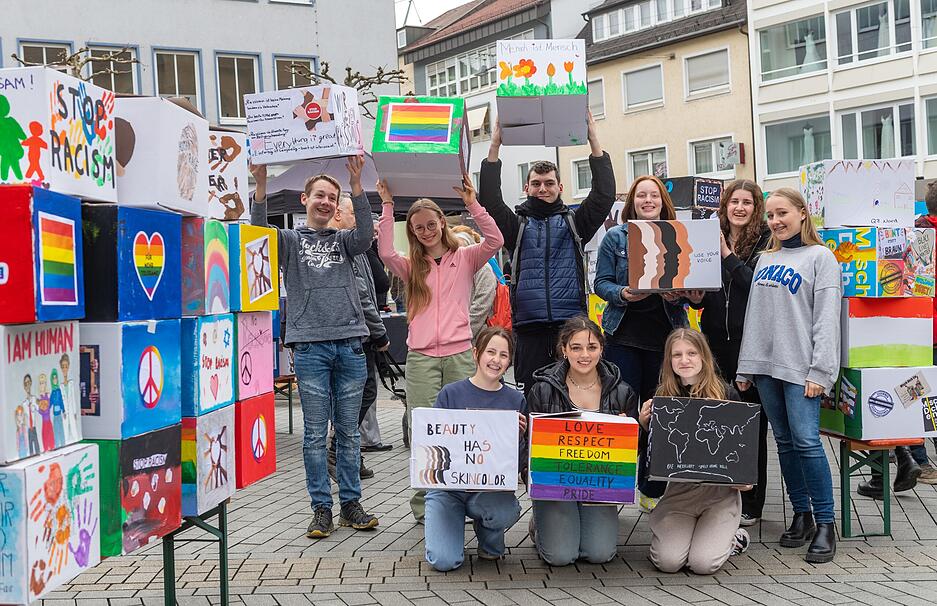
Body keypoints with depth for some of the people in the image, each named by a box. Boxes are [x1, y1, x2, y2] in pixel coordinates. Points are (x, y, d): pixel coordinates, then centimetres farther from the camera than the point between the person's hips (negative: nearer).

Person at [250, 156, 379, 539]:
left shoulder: (344, 241, 15)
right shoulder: (291, 241, 11)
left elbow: (366, 235, -7)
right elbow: (259, 233, -8)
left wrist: (356, 184, -18)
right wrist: (261, 187, -22)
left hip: (350, 344, 2)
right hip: (310, 346, -2)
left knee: (348, 431, 7)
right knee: (315, 432, 1)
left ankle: (351, 503, 15)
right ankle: (321, 508, 9)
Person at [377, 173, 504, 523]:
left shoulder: (465, 258, 10)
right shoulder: (411, 267, 13)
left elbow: (495, 241, -7)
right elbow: (385, 252, -7)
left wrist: (471, 204, -13)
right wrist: (387, 206, -7)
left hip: (459, 354, -1)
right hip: (421, 357, 1)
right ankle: (424, 504, 5)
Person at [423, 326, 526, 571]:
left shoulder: (515, 400, 3)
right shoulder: (451, 393, -2)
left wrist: (519, 436, -15)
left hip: (491, 487, 1)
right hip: (447, 485, -1)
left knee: (507, 512, -34)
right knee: (444, 561, -19)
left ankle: (490, 541, 6)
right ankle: (450, 526, 20)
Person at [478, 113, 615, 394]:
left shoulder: (574, 223, 13)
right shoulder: (517, 225, 13)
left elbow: (604, 195, 1)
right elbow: (490, 201, -1)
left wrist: (594, 142, -4)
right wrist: (494, 147, -6)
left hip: (571, 327, 0)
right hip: (529, 329, 0)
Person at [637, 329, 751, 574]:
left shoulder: (727, 395, -3)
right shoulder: (661, 397, 2)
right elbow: (652, 454, 6)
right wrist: (644, 424, -11)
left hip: (721, 491, -1)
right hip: (678, 489, 2)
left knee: (703, 563, -16)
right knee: (667, 561, -16)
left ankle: (732, 538, 16)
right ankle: (668, 531, 18)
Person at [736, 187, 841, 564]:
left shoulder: (820, 257, -1)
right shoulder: (765, 259, 17)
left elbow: (827, 318, -8)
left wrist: (820, 372, -15)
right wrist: (746, 367, 13)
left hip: (801, 368, -6)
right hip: (765, 367, 6)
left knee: (806, 441, -12)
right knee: (785, 442, 8)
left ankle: (825, 523, -3)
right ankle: (802, 515, 18)